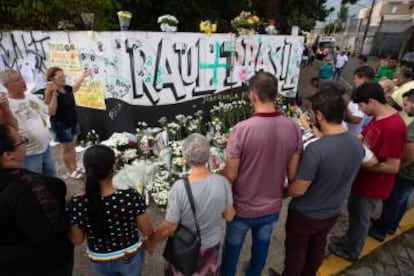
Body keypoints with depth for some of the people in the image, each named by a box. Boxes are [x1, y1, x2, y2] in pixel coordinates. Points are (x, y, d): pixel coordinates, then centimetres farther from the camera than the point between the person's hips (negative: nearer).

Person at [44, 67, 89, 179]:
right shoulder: (50, 92, -21)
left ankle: (75, 168, 31)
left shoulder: (66, 88, 1)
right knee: (66, 149, 7)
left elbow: (75, 88, 26)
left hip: (74, 122, 8)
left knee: (73, 146, 17)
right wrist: (54, 94, -34)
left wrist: (82, 76, 26)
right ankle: (70, 171, 23)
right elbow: (52, 112, -28)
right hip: (61, 124, -7)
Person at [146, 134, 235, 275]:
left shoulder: (179, 188, -31)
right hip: (212, 245, 3)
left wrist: (151, 241, -2)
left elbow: (169, 227, -20)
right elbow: (229, 216, -7)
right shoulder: (223, 182, -22)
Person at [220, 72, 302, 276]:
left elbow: (230, 175, -20)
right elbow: (293, 174, -4)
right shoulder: (293, 128, -13)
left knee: (232, 247, 24)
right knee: (261, 246, 29)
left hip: (243, 207, -3)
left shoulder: (241, 129, -27)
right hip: (272, 206, 4)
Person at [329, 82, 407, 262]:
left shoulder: (394, 127, -31)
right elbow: (365, 138, 12)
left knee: (360, 218, 14)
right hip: (363, 178, 8)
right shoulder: (378, 117, -2)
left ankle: (351, 251, 39)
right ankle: (349, 239, 50)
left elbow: (393, 167, -27)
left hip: (374, 185, -8)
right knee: (353, 210, 26)